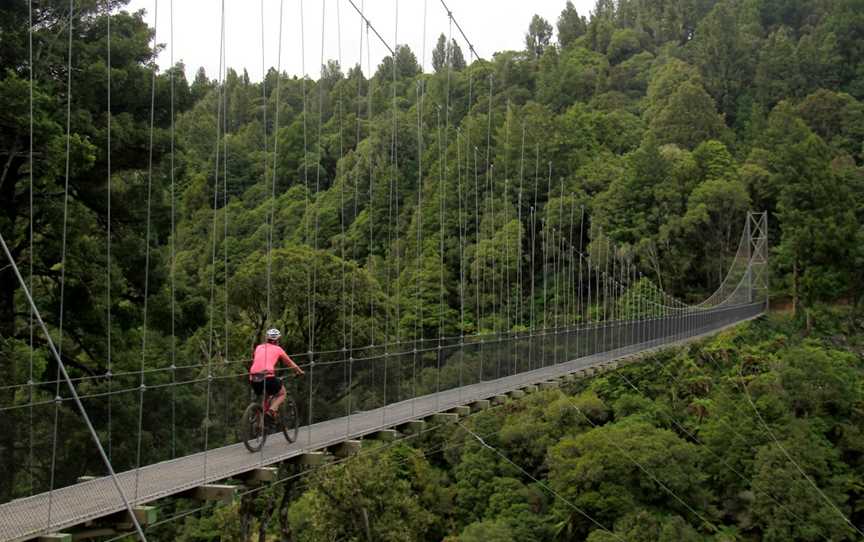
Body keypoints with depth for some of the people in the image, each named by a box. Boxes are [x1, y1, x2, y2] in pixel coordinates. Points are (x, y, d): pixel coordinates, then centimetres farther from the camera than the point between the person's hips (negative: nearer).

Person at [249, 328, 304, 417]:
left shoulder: (259, 347, 23)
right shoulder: (278, 349, 14)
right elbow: (290, 363, 26)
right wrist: (300, 371, 44)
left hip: (253, 380, 5)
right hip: (268, 377, -5)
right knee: (281, 394, 22)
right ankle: (272, 410, -3)